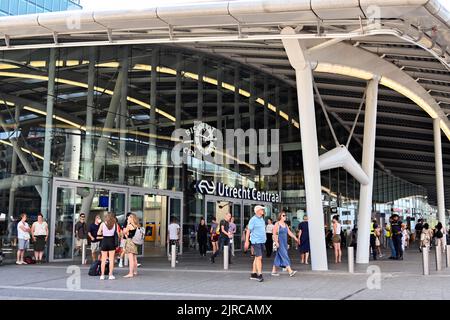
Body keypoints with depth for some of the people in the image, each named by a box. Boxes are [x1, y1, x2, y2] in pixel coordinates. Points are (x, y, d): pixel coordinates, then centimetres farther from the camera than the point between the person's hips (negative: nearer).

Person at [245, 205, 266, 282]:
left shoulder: (262, 219, 14)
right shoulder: (253, 219, -10)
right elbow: (248, 231, -10)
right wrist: (247, 241, -13)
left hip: (262, 241, 8)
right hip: (256, 241, -8)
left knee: (257, 258, 11)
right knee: (259, 257, -12)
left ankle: (253, 274, 17)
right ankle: (259, 274, -12)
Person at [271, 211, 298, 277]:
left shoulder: (285, 225, 14)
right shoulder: (277, 224, -8)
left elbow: (289, 232, 10)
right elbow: (274, 234, -12)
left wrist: (295, 238, -1)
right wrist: (276, 242, -21)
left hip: (284, 243, 8)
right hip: (280, 243, -8)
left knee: (278, 257, 10)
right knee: (284, 256, -12)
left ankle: (274, 271, 17)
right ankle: (290, 271, -17)